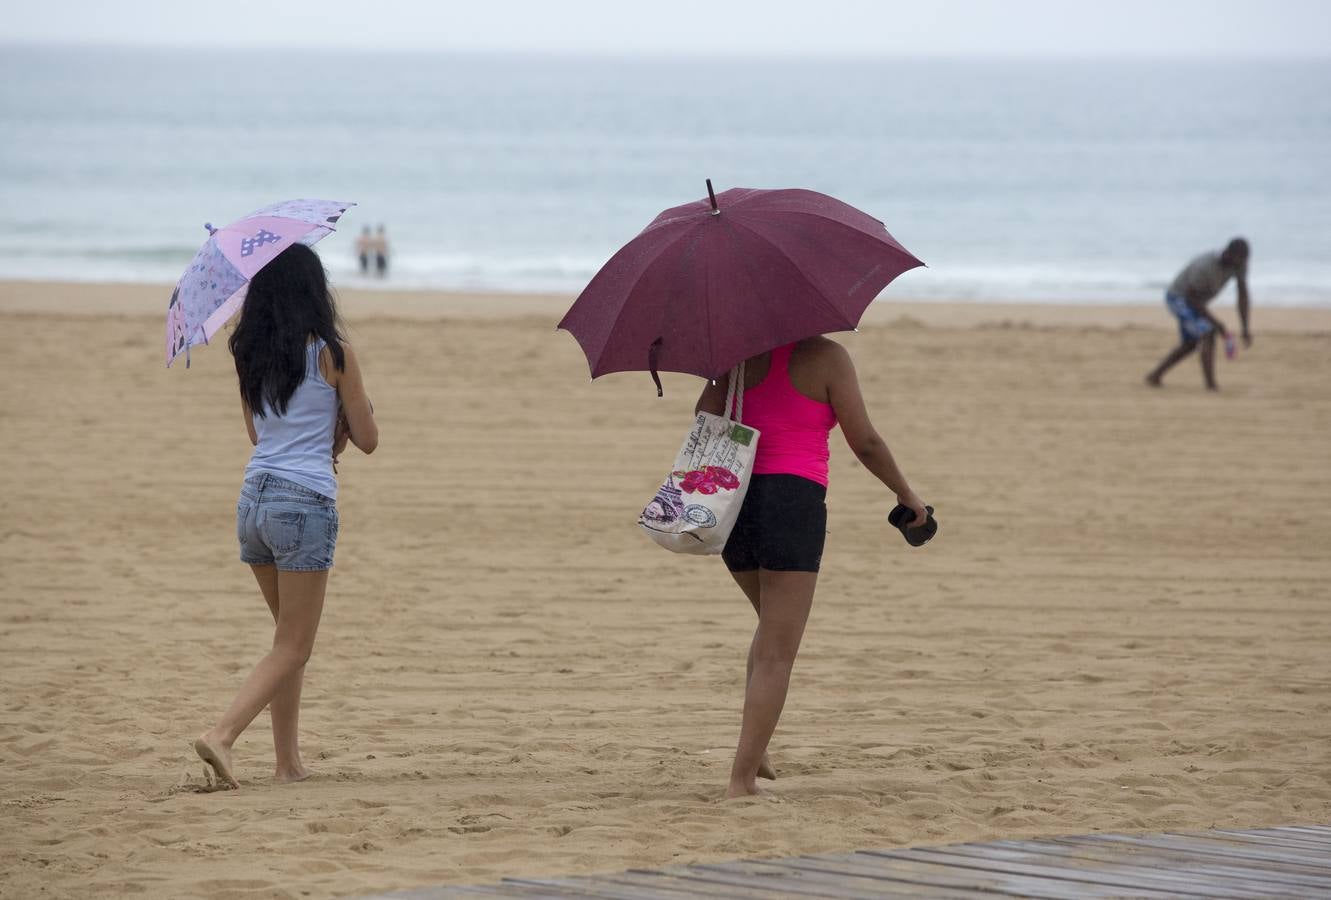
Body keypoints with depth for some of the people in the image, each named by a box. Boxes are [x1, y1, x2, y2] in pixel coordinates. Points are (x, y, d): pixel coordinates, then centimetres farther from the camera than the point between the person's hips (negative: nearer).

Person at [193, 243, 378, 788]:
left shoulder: (250, 355, 9)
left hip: (253, 501, 6)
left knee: (290, 639, 18)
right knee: (292, 648, 0)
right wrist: (348, 407, 20)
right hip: (306, 503, -6)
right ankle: (221, 735, -18)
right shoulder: (333, 354, -6)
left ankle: (288, 763, 16)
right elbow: (366, 439, 1)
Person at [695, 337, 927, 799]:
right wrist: (906, 494, 10)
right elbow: (865, 441, -3)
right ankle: (742, 779, -6)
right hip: (792, 504, -5)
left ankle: (753, 749, 17)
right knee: (777, 654, 0)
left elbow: (705, 415, -1)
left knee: (774, 625, 28)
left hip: (734, 499, 5)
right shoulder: (827, 357, -5)